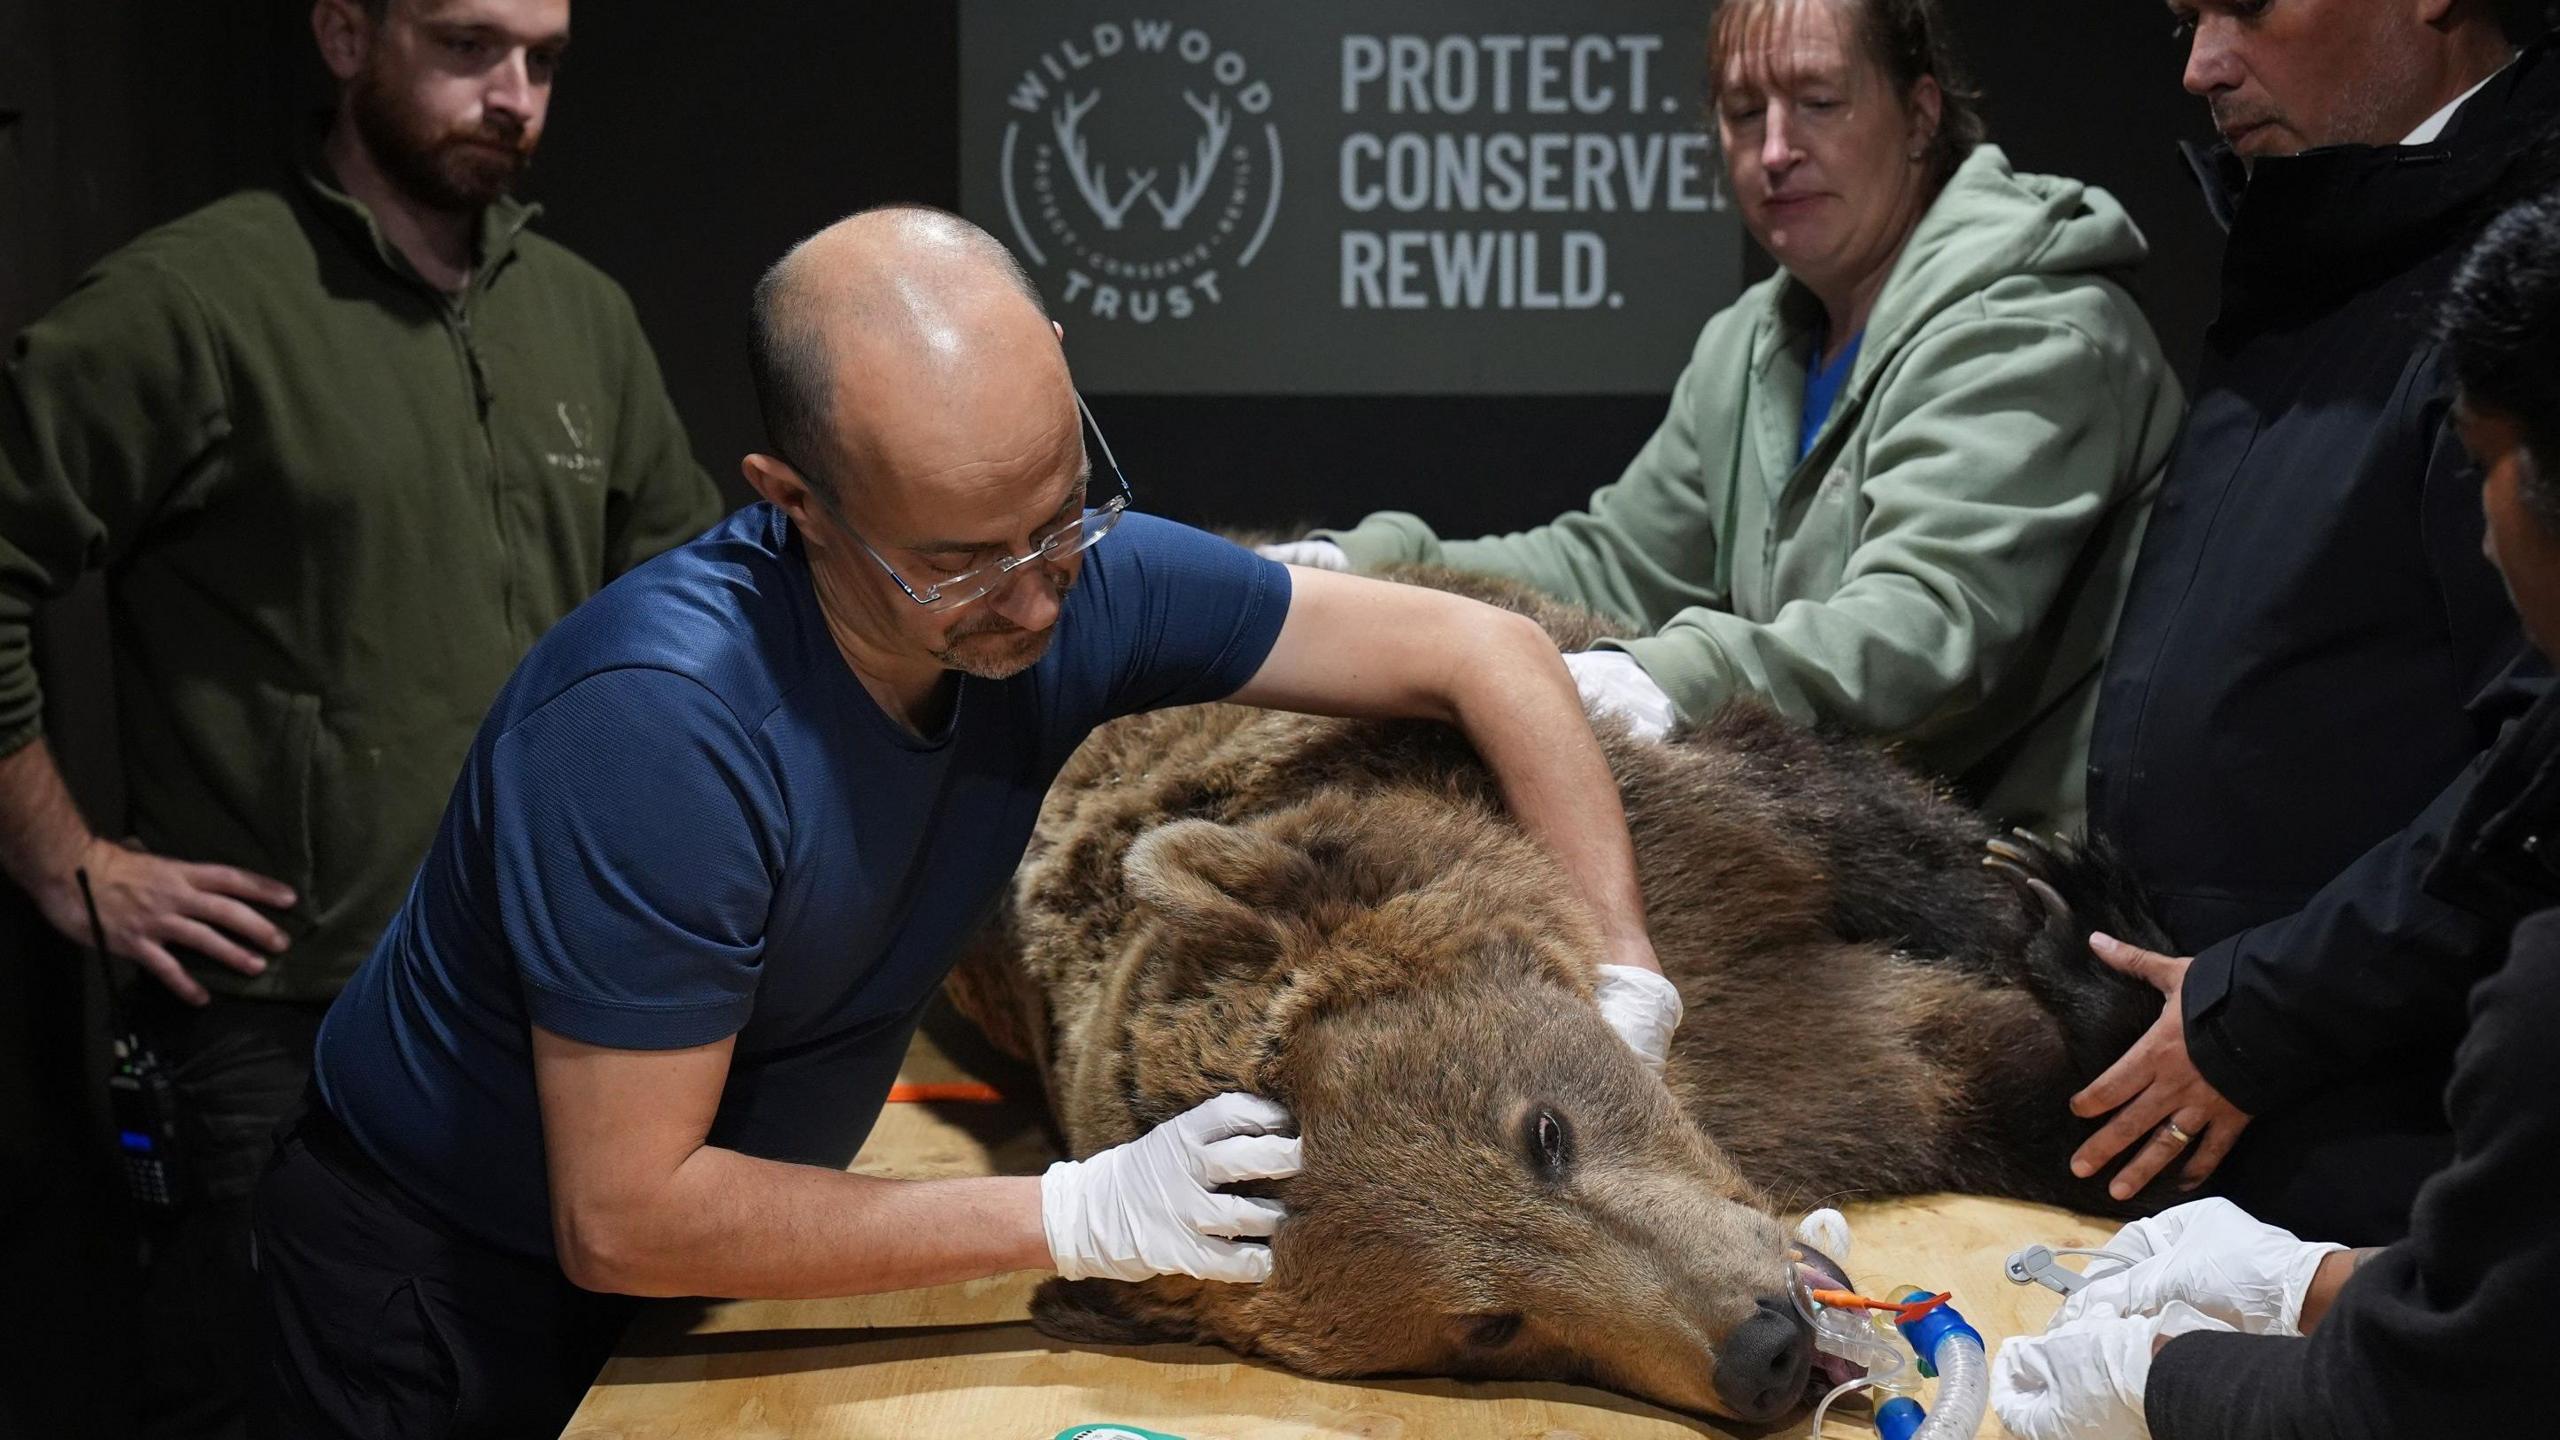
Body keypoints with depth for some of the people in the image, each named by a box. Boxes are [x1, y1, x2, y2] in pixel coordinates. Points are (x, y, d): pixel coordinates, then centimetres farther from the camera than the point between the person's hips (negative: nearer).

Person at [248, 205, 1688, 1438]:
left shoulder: (1074, 578, -19)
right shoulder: (658, 719, -36)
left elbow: (1486, 651, -11)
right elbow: (622, 1219, -32)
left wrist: (1624, 989, -22)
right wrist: (1079, 1217, -31)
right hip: (447, 1298, -5)